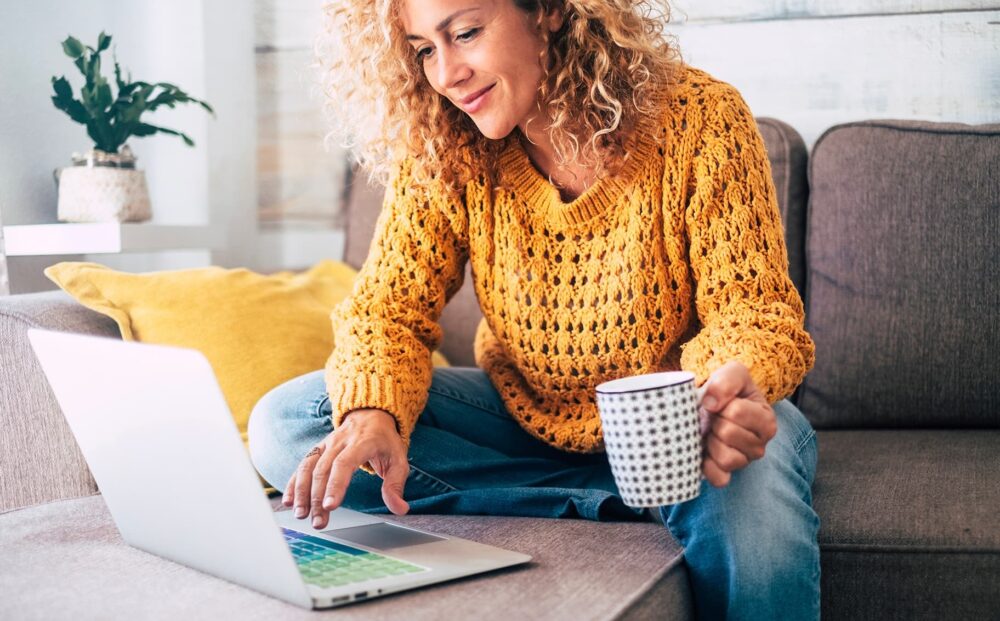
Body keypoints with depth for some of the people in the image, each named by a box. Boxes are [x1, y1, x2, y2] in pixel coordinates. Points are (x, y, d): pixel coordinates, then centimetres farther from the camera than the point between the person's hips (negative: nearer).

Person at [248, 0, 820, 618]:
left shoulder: (699, 117, -16)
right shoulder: (442, 150, -8)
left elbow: (749, 306, -16)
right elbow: (390, 306, -11)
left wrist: (732, 389, -41)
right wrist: (372, 415, -34)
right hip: (525, 418, 6)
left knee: (756, 506, -42)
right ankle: (629, 503, -18)